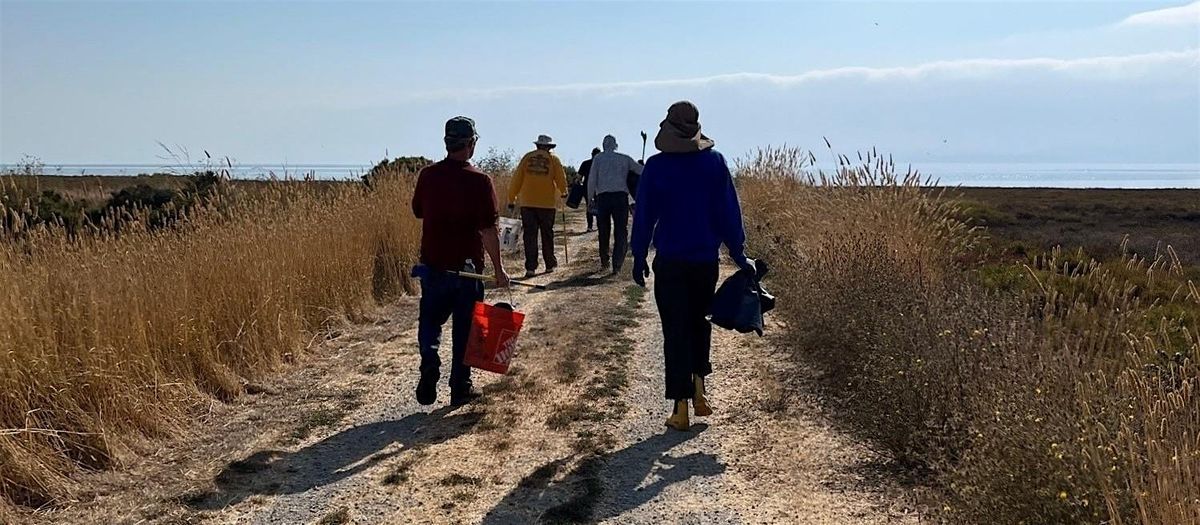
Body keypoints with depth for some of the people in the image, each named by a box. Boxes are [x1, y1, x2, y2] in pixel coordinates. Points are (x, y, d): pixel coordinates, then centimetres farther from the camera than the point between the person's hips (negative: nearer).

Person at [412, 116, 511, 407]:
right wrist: (498, 268, -9)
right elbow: (489, 229, -15)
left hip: (432, 263, 3)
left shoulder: (427, 175, -1)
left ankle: (429, 363, -7)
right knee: (464, 329, 9)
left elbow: (418, 212, 13)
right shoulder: (479, 180, -13)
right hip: (467, 266, -3)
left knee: (430, 323, 17)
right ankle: (460, 388, 16)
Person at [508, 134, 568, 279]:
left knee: (530, 235, 1)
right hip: (547, 203, 0)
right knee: (547, 234, 11)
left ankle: (531, 267, -5)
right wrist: (564, 192, 25)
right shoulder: (553, 159, 2)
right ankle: (550, 264, 19)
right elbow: (561, 179, 5)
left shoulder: (527, 157, 5)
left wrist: (511, 199, 10)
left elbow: (516, 179, 4)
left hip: (527, 203, 0)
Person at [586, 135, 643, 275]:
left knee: (604, 231, 15)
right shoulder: (625, 158, 10)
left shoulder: (598, 158, 8)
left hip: (603, 196, 0)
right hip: (621, 196, 0)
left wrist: (590, 198, 9)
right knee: (621, 232, 3)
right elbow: (642, 171, 11)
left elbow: (591, 179, 3)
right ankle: (617, 265, -7)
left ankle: (604, 262, 24)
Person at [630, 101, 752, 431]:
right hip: (706, 259, 2)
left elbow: (644, 215, -3)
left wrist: (639, 258, 5)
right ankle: (698, 389, 15)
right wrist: (738, 254, 7)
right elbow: (729, 212, 0)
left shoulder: (656, 166, -7)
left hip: (670, 262, -2)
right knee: (700, 323, 22)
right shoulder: (715, 162, -3)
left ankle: (681, 409, 1)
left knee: (675, 332, 3)